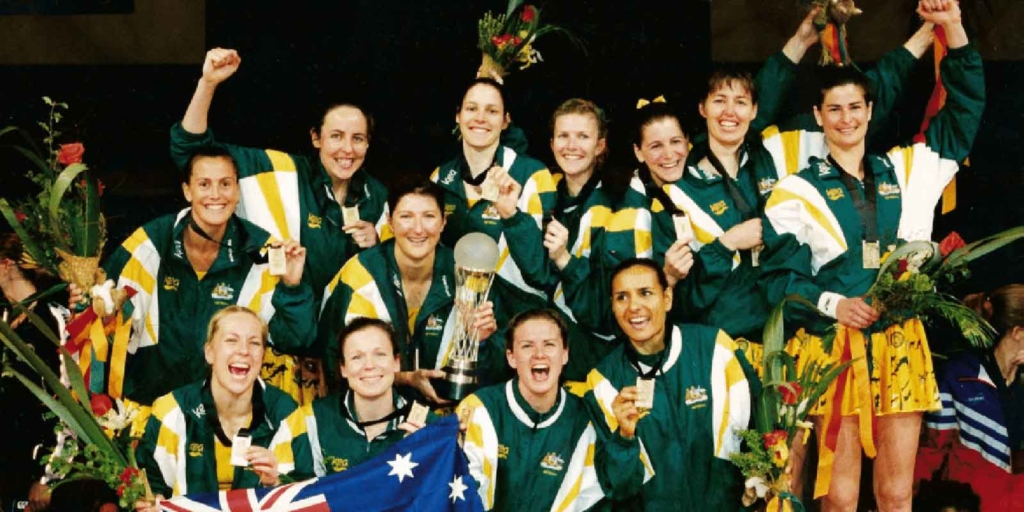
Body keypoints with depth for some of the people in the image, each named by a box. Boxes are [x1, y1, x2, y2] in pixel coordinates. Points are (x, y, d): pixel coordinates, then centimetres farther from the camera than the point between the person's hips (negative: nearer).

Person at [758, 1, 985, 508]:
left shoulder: (906, 171, 14)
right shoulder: (797, 191, 5)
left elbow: (964, 109, 14)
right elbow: (780, 276, 0)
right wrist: (833, 305, -16)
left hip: (901, 344, 3)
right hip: (833, 346, -3)